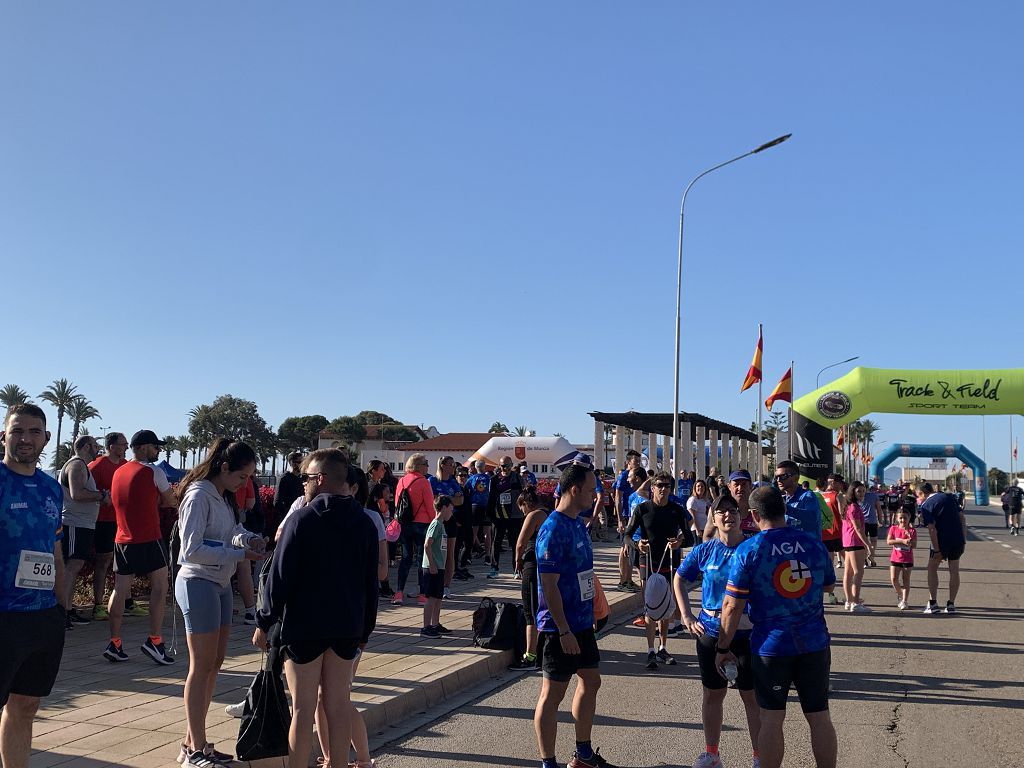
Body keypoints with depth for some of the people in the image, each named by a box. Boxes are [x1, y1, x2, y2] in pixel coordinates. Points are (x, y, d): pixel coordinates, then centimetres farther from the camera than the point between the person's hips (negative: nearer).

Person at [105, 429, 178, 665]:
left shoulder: (118, 472, 13)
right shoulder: (153, 472, -8)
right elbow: (171, 502, 1)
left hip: (123, 540, 7)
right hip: (149, 540, -6)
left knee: (120, 590, 7)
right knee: (159, 587, 2)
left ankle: (114, 643, 7)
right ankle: (154, 640, -2)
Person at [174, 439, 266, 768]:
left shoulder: (223, 497, 12)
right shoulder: (199, 495, -16)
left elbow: (233, 530, 18)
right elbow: (193, 549, -22)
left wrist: (249, 538, -4)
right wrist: (240, 554, -22)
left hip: (220, 584, 9)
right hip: (198, 583, -9)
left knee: (214, 664, 12)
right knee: (202, 666, -4)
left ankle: (193, 742, 21)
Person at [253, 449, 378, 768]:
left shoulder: (301, 520, -11)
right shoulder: (364, 523, 5)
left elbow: (279, 577, -11)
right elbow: (371, 583, 9)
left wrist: (264, 622, -2)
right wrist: (365, 629, 16)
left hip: (304, 625, -5)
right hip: (347, 627, 5)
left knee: (303, 709, 3)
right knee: (338, 705, 12)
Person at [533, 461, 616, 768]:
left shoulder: (578, 524, 8)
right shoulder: (553, 530, -21)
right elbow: (549, 585, -22)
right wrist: (564, 631, -21)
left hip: (582, 621, 10)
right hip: (560, 627, -10)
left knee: (591, 681, 19)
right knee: (553, 694, 1)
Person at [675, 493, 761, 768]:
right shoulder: (705, 550, -2)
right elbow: (680, 580, 10)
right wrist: (687, 616, 3)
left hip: (748, 634, -2)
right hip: (711, 633, 2)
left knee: (752, 696, 7)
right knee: (713, 694, 14)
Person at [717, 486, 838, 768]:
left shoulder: (748, 550, -11)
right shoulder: (814, 543, 0)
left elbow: (732, 606, -11)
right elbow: (828, 583, 18)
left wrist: (723, 649, -2)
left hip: (771, 645, -3)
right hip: (814, 642, 3)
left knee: (772, 718, 8)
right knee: (819, 717, 11)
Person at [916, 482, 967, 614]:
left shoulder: (926, 505, -8)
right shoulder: (948, 497, 11)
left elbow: (932, 529, -16)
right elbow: (962, 518, 10)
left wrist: (937, 550, -13)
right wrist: (964, 539, 11)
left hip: (942, 540, -5)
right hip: (958, 540, 5)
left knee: (932, 569, 11)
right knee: (954, 571, 11)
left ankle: (933, 603, 8)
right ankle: (951, 604, 14)